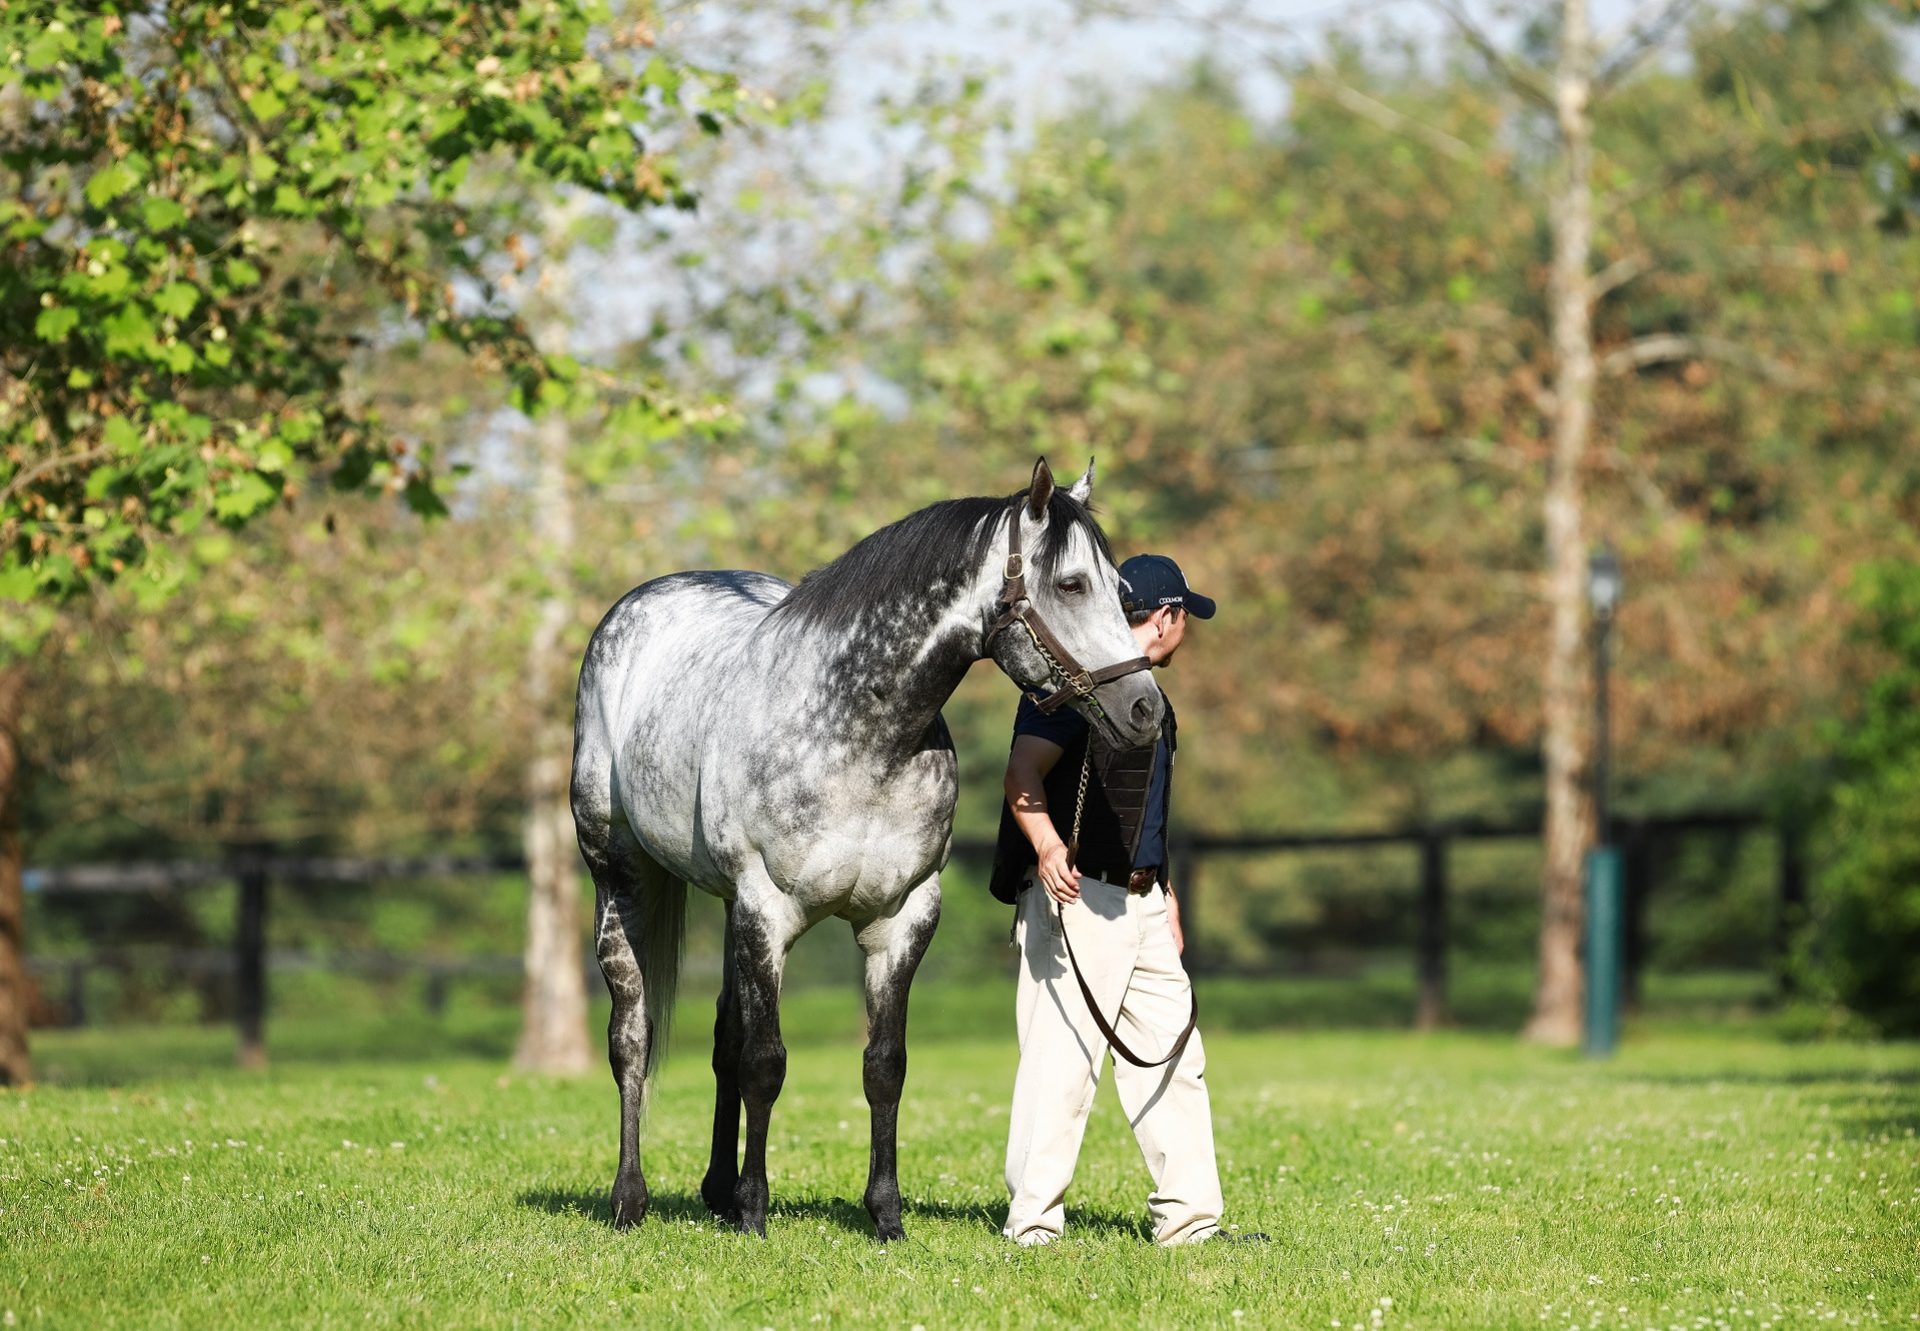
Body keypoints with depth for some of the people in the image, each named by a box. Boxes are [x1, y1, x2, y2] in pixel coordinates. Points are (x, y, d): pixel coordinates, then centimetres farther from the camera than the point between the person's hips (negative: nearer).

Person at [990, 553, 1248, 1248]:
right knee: (1062, 1061, -9)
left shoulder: (1148, 696, 20)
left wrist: (1164, 892, 31)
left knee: (1175, 1057, 10)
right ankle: (1032, 1225, -5)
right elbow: (1023, 772, -22)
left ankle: (1189, 1218, 15)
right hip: (1074, 899, -10)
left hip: (1141, 905, 10)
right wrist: (1048, 848, -38)